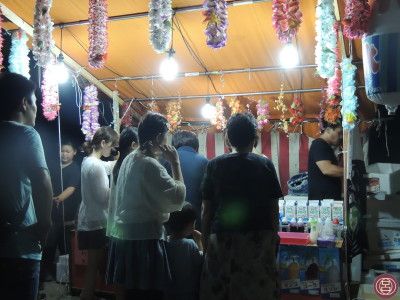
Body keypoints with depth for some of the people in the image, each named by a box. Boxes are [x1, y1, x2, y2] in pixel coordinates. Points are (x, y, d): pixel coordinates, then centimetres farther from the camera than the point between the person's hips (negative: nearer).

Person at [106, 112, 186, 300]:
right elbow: (177, 198, -18)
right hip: (144, 238, -9)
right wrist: (175, 163, -12)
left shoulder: (130, 159, 10)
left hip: (125, 235, 9)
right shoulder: (150, 164, -17)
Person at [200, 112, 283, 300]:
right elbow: (273, 208, 2)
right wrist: (273, 237, 12)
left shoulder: (215, 165, 1)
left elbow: (207, 209, 2)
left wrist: (205, 242, 9)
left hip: (222, 238, 0)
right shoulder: (265, 165, 1)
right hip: (259, 238, 0)